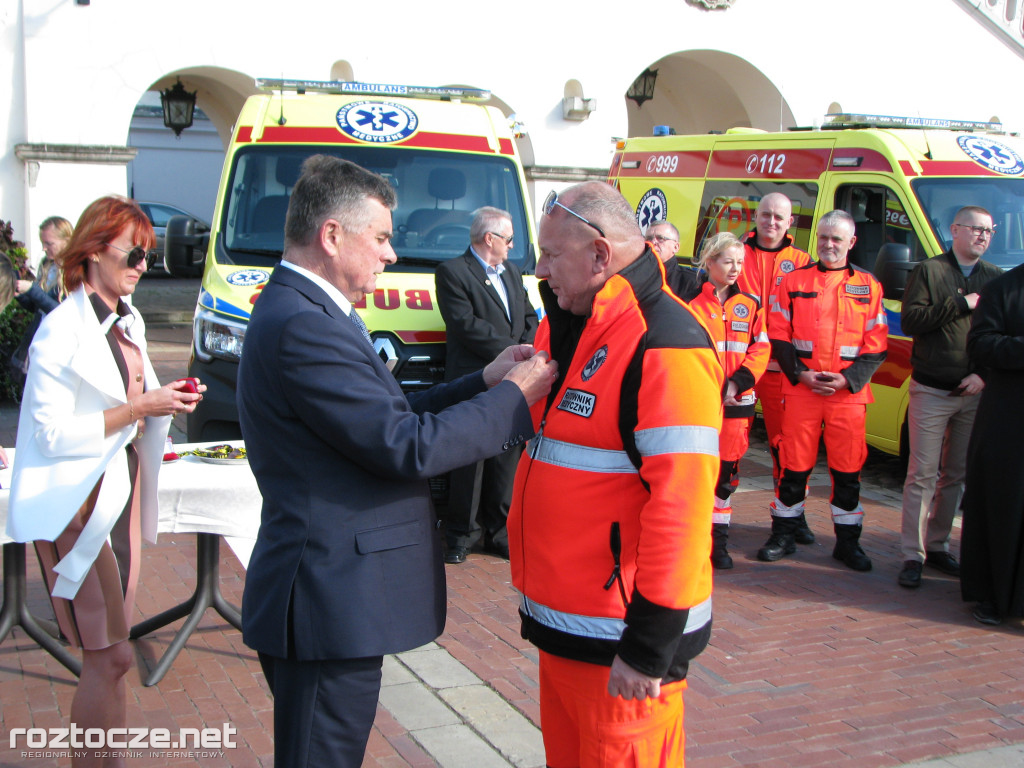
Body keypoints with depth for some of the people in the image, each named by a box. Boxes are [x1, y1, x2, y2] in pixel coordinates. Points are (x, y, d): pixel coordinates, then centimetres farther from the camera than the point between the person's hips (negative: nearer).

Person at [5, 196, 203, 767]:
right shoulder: (62, 328, -14)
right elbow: (51, 433, -18)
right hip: (78, 505, -8)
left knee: (110, 654, 13)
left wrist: (166, 403, 2)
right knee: (111, 656, -5)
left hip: (122, 491, 8)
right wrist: (139, 408, -19)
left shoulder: (130, 321, 11)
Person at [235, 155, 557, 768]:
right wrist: (514, 396, -10)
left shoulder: (297, 312, 13)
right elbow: (409, 447, -23)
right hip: (330, 605, -11)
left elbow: (388, 417, 14)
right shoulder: (304, 327, -22)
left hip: (323, 596, 11)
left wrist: (485, 382, 6)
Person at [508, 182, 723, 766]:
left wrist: (650, 646, -22)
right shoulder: (572, 328, 11)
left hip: (619, 636, -9)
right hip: (561, 619, 9)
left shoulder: (665, 347, -20)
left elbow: (680, 501, -24)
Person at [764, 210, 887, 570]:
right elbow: (778, 336, 4)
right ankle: (783, 536, 16)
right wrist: (800, 374, -9)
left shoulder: (868, 286, 8)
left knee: (848, 467, 5)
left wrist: (848, 379, -9)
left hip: (849, 391, 1)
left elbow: (877, 346, 5)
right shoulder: (794, 281, 7)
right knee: (794, 463, 3)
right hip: (800, 389, 0)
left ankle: (847, 541, 18)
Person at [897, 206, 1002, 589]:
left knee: (957, 475, 11)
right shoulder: (928, 271, 1)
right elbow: (910, 321, -12)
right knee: (923, 475, -2)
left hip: (975, 394, 4)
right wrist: (961, 304, -15)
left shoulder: (996, 279, 9)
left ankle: (937, 545, 23)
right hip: (931, 391, -3)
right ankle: (913, 555, 3)